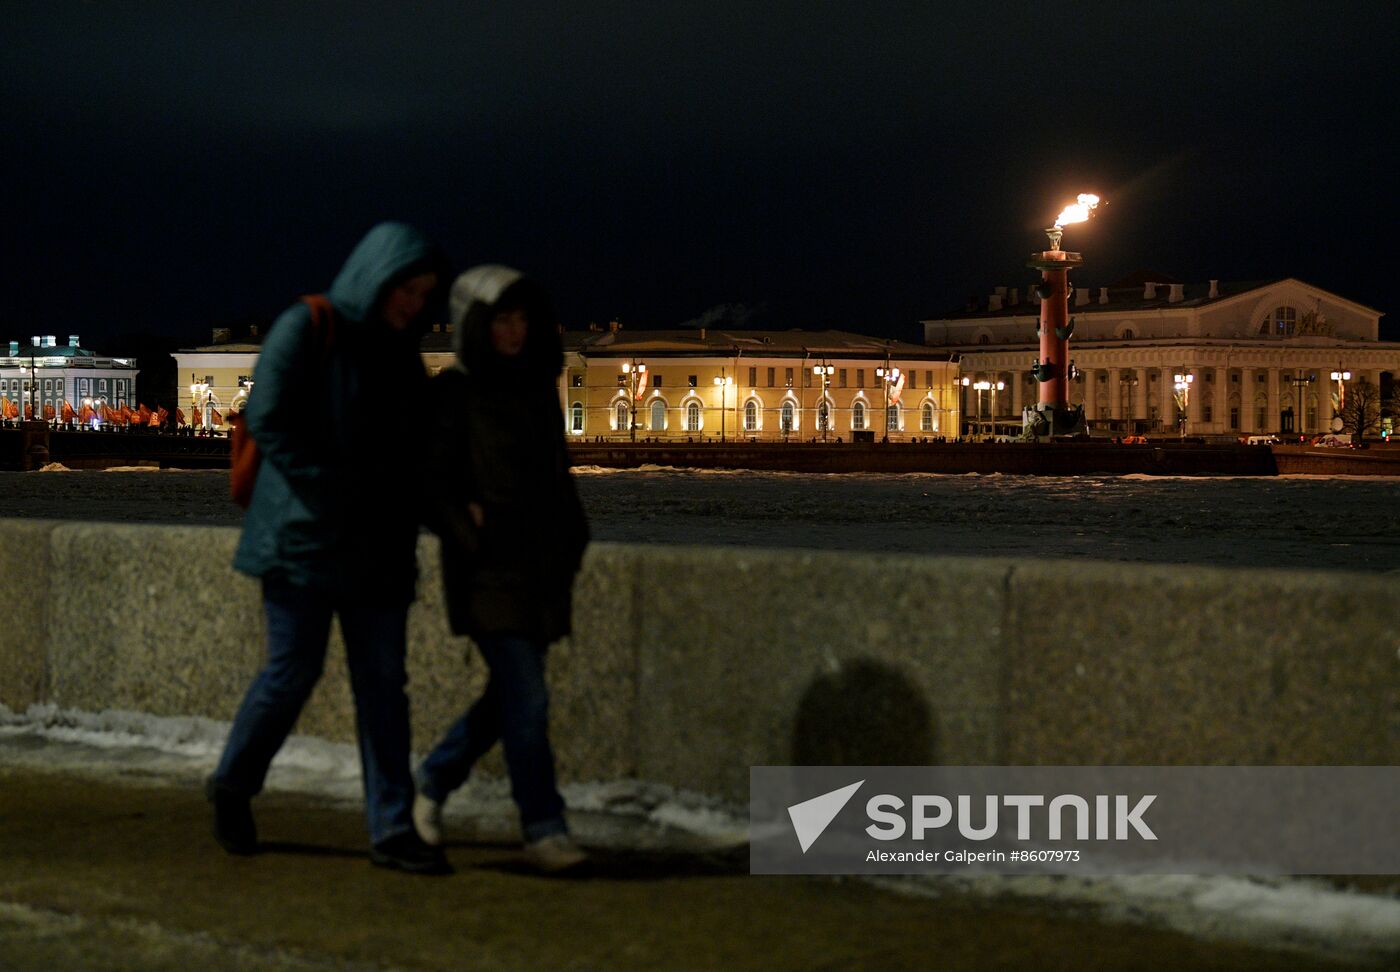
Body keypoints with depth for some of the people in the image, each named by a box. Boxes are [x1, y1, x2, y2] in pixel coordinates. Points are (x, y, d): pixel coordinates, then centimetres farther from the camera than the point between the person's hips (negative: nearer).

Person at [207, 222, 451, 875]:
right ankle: (233, 786, 21)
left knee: (383, 683, 0)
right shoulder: (307, 331, -6)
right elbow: (268, 422, -14)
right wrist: (333, 490, -18)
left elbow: (415, 445, 21)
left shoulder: (399, 355, 14)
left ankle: (392, 828, 0)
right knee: (293, 672, -3)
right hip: (306, 534, -6)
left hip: (376, 546, 6)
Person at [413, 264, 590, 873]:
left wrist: (572, 543, 11)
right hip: (489, 571, -7)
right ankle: (543, 829, -8)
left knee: (509, 697, 12)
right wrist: (471, 541, -14)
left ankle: (433, 782, 31)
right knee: (526, 698, -11)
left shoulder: (538, 386, 12)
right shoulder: (454, 393, -6)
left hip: (542, 568, 7)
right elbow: (434, 481, -6)